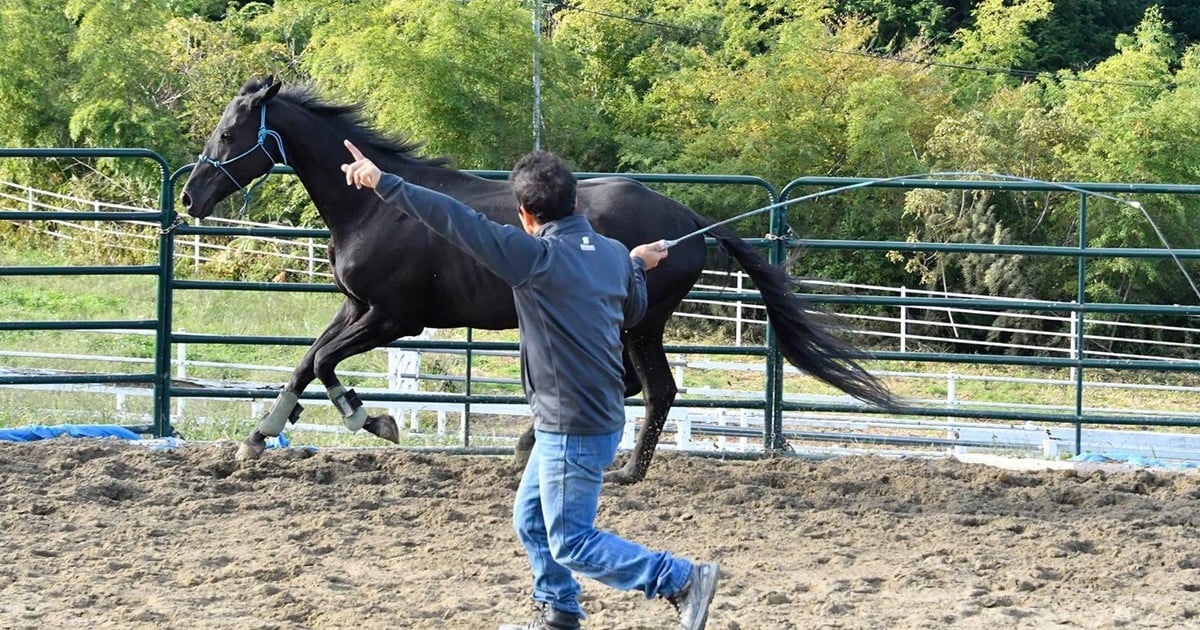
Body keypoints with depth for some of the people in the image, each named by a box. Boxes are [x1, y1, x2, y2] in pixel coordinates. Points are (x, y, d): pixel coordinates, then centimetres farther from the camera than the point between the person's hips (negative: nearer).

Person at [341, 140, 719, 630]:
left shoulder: (537, 255, -19)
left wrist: (385, 184, -23)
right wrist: (638, 267, 42)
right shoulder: (614, 254, 3)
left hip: (573, 431, -9)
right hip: (601, 416, 9)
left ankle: (684, 580, -3)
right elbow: (632, 314, 22)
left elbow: (458, 222, -24)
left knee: (571, 543, 0)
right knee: (530, 520, 21)